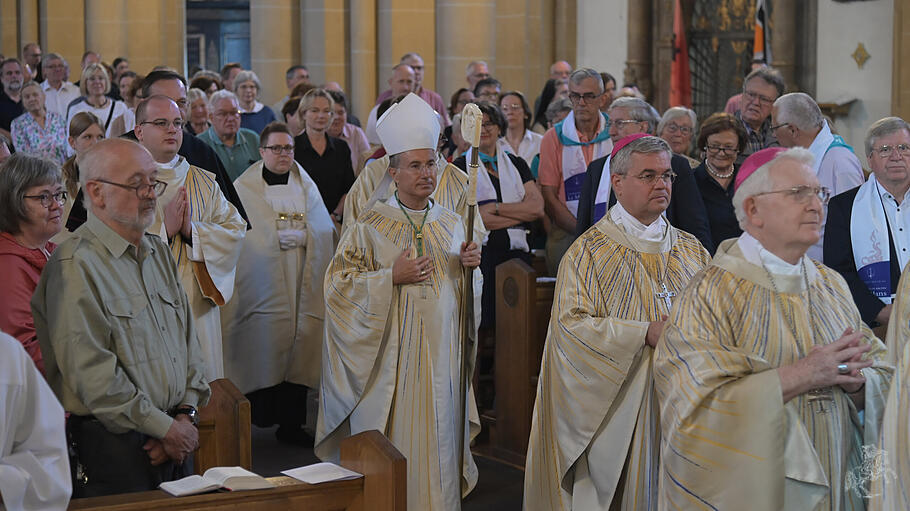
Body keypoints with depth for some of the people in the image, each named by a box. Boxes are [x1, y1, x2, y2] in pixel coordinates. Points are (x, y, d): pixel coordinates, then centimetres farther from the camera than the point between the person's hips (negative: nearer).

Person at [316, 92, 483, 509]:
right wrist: (391, 277, -16)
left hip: (441, 352, 3)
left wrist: (468, 267, -4)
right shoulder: (371, 227, -3)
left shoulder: (452, 224, 9)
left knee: (438, 439, 6)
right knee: (393, 445, -2)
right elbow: (338, 284, -6)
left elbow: (466, 289, 18)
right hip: (390, 356, -3)